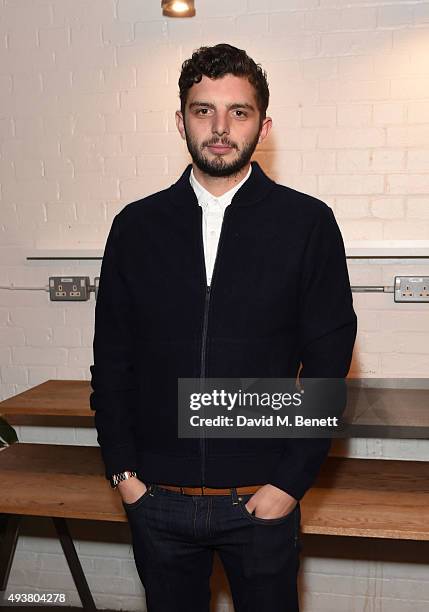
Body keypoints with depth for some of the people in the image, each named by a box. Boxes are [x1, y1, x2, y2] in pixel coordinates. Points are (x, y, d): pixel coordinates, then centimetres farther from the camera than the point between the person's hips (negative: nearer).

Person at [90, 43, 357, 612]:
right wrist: (123, 471, 0)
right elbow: (111, 360, 4)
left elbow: (328, 362, -5)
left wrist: (291, 482, -8)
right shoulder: (137, 225, 1)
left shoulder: (307, 223, -5)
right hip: (156, 499, 2)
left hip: (262, 499, -1)